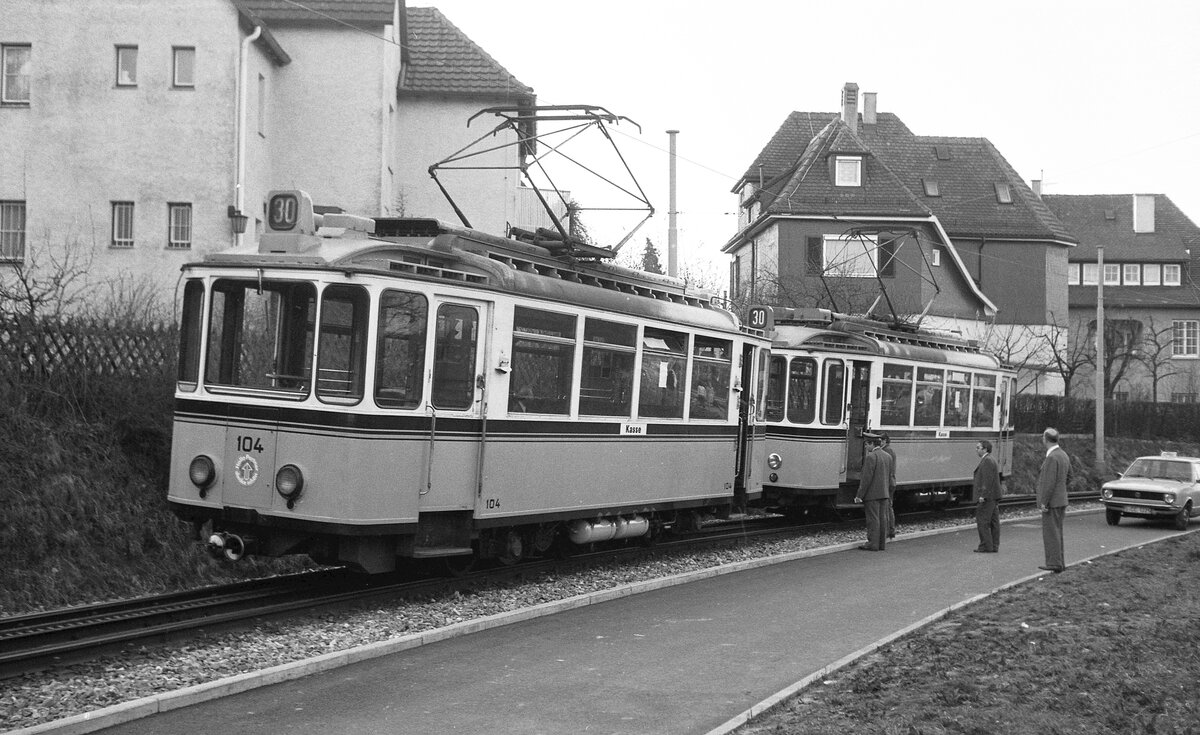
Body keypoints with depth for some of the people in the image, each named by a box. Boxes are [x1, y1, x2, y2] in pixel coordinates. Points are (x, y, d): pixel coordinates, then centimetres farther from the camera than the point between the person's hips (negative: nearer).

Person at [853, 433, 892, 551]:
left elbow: (866, 478, -18)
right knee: (882, 518, 9)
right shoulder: (887, 456, 10)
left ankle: (873, 544, -3)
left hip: (872, 494, -8)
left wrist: (859, 495, -14)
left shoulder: (870, 457, -15)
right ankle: (881, 543, 12)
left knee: (873, 519, -4)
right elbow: (889, 476, 15)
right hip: (884, 493, 8)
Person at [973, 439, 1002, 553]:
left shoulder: (987, 461, -13)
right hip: (994, 497, 11)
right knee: (993, 522, 9)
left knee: (982, 522, -8)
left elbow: (988, 480, -21)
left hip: (986, 498, -11)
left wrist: (983, 496, -24)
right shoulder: (991, 460, 20)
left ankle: (986, 546, -8)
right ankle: (994, 546, 11)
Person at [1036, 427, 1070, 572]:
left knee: (1051, 533, -5)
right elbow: (1068, 480, 17)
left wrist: (1043, 503, -19)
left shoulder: (1052, 458, -19)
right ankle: (1058, 563, 16)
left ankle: (1054, 563, -5)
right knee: (1056, 532, 13)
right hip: (1061, 501, 9)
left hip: (1051, 502, -9)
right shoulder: (1063, 455, 11)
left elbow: (1049, 482, -23)